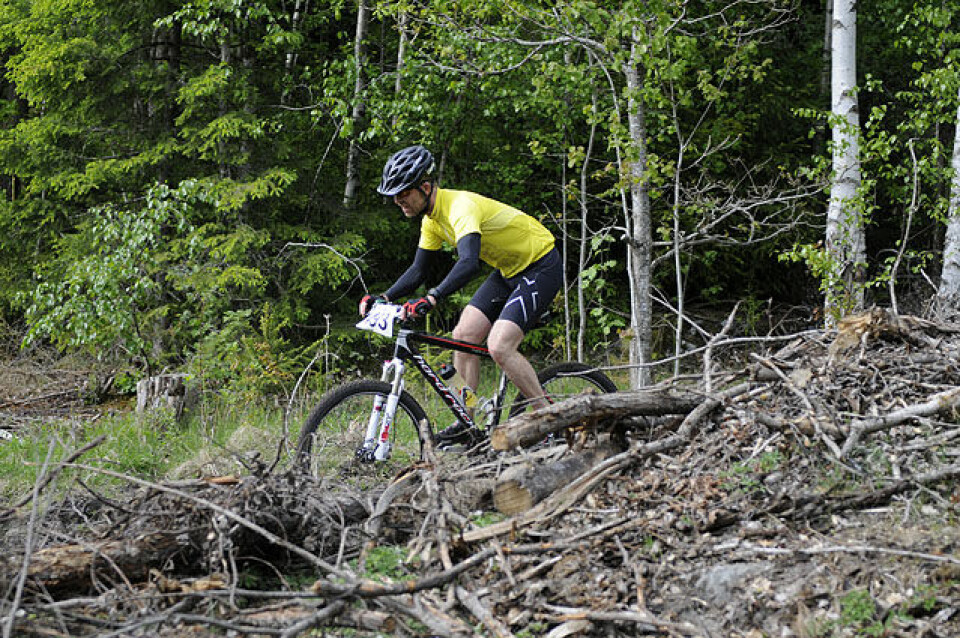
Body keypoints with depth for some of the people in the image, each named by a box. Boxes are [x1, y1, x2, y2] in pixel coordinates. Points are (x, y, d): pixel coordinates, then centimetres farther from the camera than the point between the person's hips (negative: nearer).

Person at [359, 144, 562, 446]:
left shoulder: (461, 206, -30)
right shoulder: (432, 218, 0)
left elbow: (468, 263, -46)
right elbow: (418, 270, 10)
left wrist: (431, 299, -56)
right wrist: (383, 298, -5)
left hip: (541, 267, -9)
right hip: (509, 270, 10)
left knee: (499, 346, -21)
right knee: (463, 336, 1)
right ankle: (467, 424, 9)